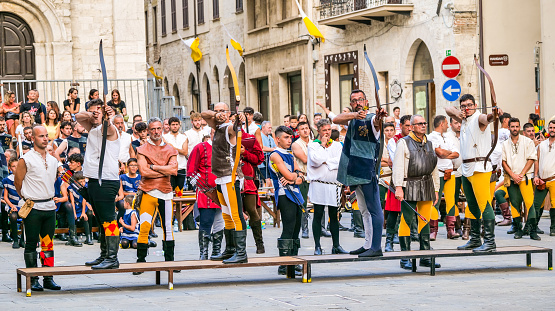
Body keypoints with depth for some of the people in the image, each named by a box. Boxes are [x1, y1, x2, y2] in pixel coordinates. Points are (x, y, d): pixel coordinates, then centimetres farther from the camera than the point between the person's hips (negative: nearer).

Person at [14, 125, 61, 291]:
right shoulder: (26, 159, -7)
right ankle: (33, 279, 3)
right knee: (31, 243, -1)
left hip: (49, 207, 5)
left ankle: (48, 278, 11)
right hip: (33, 208, -5)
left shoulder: (53, 160, 12)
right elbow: (17, 182, -1)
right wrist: (27, 198, 7)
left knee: (48, 243, 7)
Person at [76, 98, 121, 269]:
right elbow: (78, 117, 18)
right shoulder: (92, 129, 17)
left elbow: (108, 127, -30)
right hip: (93, 180, 9)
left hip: (107, 181, -9)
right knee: (101, 221, 14)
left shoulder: (109, 129, -8)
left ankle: (112, 258, -13)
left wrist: (107, 118, -54)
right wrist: (88, 114, -5)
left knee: (109, 220, -11)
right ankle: (104, 255, 21)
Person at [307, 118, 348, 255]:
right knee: (318, 215, -1)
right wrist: (322, 145, -6)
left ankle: (336, 246, 12)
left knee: (334, 216, 7)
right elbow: (316, 161, -15)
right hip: (318, 185, -3)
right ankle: (317, 246, 3)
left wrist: (325, 162, -10)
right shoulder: (312, 145, 2)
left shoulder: (337, 145, 11)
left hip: (334, 185, 3)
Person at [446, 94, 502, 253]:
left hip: (480, 168, -9)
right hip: (466, 168, 9)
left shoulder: (479, 118, -8)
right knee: (472, 205, 15)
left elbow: (486, 118, -31)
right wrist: (456, 113, 3)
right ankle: (475, 239, 23)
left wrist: (494, 114, -55)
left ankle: (489, 241, -16)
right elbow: (448, 109, 27)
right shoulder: (464, 119, 16)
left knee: (484, 204, -13)